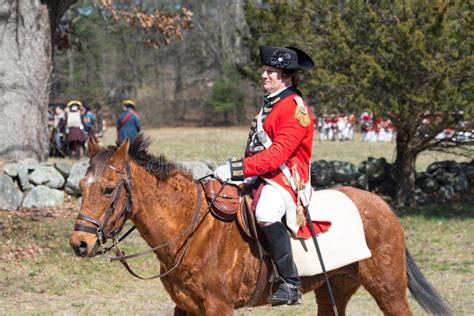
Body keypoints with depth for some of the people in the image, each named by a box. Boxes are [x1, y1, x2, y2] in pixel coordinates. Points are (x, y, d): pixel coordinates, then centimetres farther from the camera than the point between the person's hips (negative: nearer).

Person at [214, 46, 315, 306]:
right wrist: (233, 171, 15)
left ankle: (290, 284, -33)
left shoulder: (295, 109, -12)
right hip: (259, 177, 11)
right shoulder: (270, 104, 19)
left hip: (284, 179, -11)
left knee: (265, 212, -39)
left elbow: (276, 154, -22)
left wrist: (236, 168, -27)